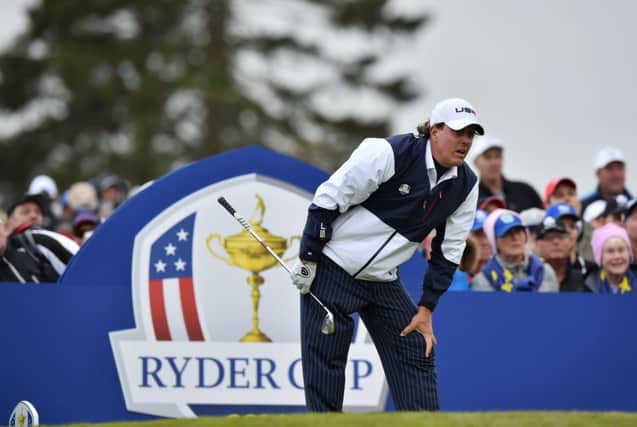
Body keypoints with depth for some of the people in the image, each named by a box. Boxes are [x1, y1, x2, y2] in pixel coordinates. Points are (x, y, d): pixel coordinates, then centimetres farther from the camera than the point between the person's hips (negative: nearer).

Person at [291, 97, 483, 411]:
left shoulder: (466, 185, -2)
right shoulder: (388, 153, -21)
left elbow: (448, 252, 6)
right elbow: (327, 200, -16)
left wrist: (426, 309, 3)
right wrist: (307, 261, -14)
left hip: (383, 281, 6)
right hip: (330, 271, -6)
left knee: (417, 355, 0)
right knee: (324, 362, -6)